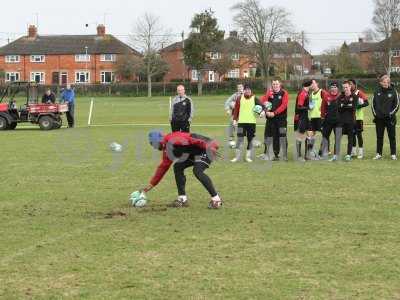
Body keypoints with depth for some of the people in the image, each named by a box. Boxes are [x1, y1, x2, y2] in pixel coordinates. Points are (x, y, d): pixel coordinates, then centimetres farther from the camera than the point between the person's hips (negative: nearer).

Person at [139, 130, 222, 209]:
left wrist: (208, 147, -38)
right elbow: (163, 167, 20)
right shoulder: (166, 149, 13)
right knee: (178, 167, 8)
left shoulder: (172, 140, -19)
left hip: (207, 148, -10)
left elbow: (190, 140, -30)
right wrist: (151, 185, 21)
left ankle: (216, 200, -19)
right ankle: (182, 200, 9)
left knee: (197, 171, -27)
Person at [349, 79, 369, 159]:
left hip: (358, 117, -6)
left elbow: (366, 103, -13)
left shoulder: (359, 93, -7)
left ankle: (361, 152, 0)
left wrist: (358, 106, -22)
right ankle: (353, 152, 19)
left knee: (359, 134, -5)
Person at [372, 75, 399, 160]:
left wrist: (391, 113, -9)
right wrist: (375, 113, 2)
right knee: (379, 137, 8)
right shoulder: (377, 92, 5)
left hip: (390, 118, -3)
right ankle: (379, 154, 14)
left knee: (392, 137, 2)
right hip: (379, 118, 3)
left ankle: (393, 154, 7)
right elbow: (373, 103, 12)